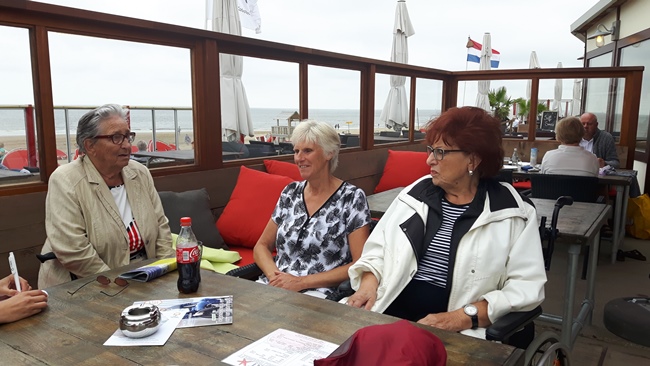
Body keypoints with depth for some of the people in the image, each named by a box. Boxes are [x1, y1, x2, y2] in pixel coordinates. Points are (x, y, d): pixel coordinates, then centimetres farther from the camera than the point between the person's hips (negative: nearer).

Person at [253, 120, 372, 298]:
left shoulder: (352, 198, -5)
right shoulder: (290, 192, 10)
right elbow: (262, 246, 14)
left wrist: (302, 281, -13)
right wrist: (274, 275, -7)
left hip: (318, 294, -4)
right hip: (274, 287, 5)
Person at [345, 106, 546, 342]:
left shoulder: (513, 211, -1)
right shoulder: (416, 193, 10)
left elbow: (528, 285, -7)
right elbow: (377, 249, 14)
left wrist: (463, 318, -17)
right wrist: (369, 283, -6)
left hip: (459, 333, -4)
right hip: (391, 313, 4)